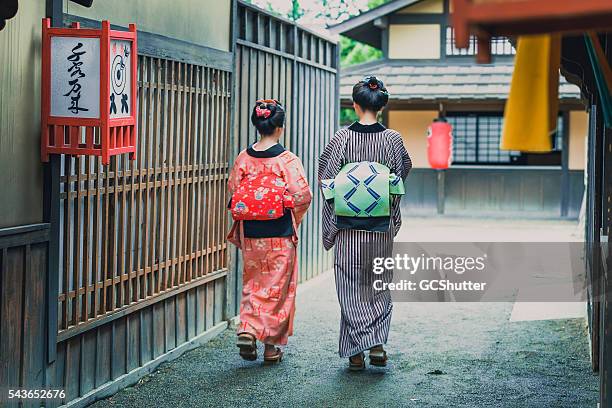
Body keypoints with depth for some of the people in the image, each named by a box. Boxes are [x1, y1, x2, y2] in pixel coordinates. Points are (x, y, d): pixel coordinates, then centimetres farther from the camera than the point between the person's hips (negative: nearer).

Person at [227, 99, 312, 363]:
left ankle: (247, 330, -1)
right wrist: (293, 219, 4)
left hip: (249, 235, 3)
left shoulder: (243, 158, -1)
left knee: (252, 283, 17)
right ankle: (272, 345, 13)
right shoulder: (288, 160, -12)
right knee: (277, 287, 8)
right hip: (280, 236, -3)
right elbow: (303, 196, -14)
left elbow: (232, 191, 4)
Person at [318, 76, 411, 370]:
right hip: (381, 225, 1)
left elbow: (326, 179, -5)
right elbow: (400, 180, 1)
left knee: (351, 286, 7)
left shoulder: (342, 138, -7)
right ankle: (377, 345, 6)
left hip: (348, 226, -1)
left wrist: (331, 225, 7)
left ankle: (356, 351, 6)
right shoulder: (392, 139, -5)